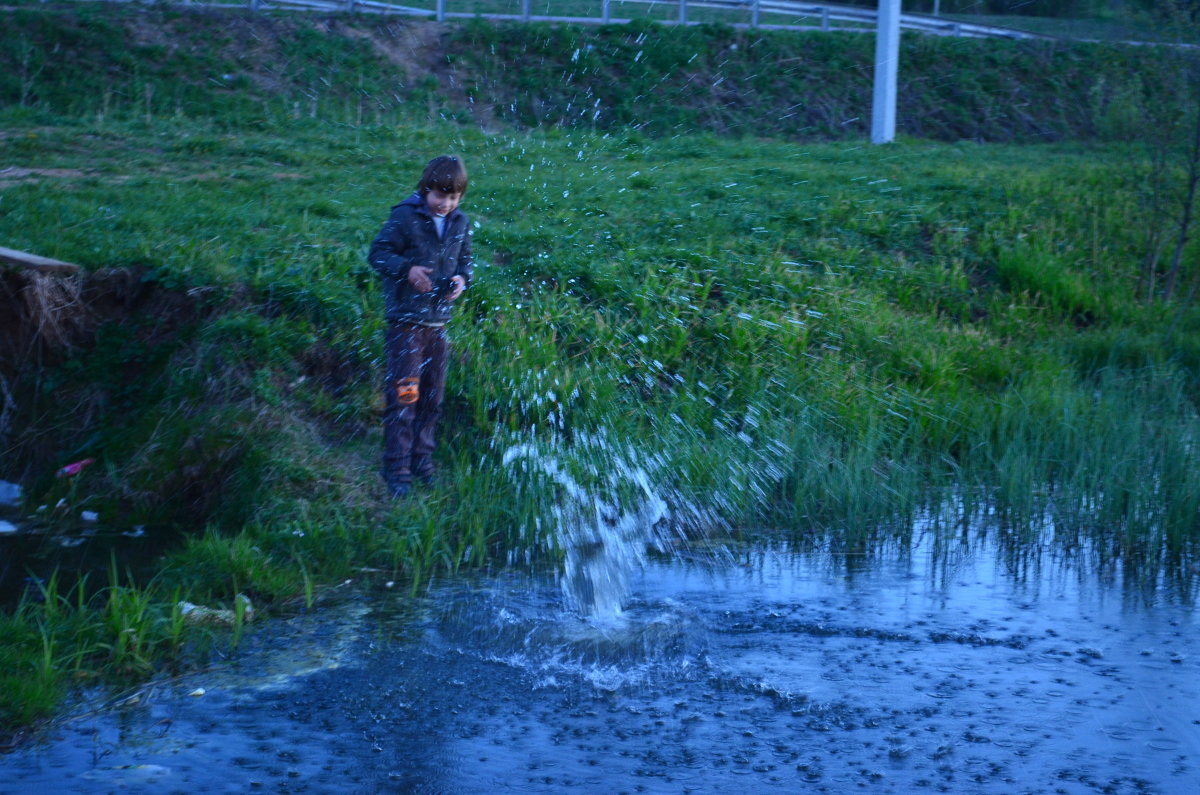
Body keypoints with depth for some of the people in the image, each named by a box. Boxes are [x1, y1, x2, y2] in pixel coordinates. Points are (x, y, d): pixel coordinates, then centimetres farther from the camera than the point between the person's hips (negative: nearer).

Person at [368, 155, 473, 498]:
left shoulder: (460, 223, 6)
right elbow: (377, 253, -8)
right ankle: (396, 469, -3)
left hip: (438, 323, 6)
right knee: (403, 395, -8)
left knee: (432, 396, 12)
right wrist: (407, 268, -25)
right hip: (406, 321, -6)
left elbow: (466, 260, 18)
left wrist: (462, 279, -5)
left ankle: (422, 458, 26)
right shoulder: (405, 217, -10)